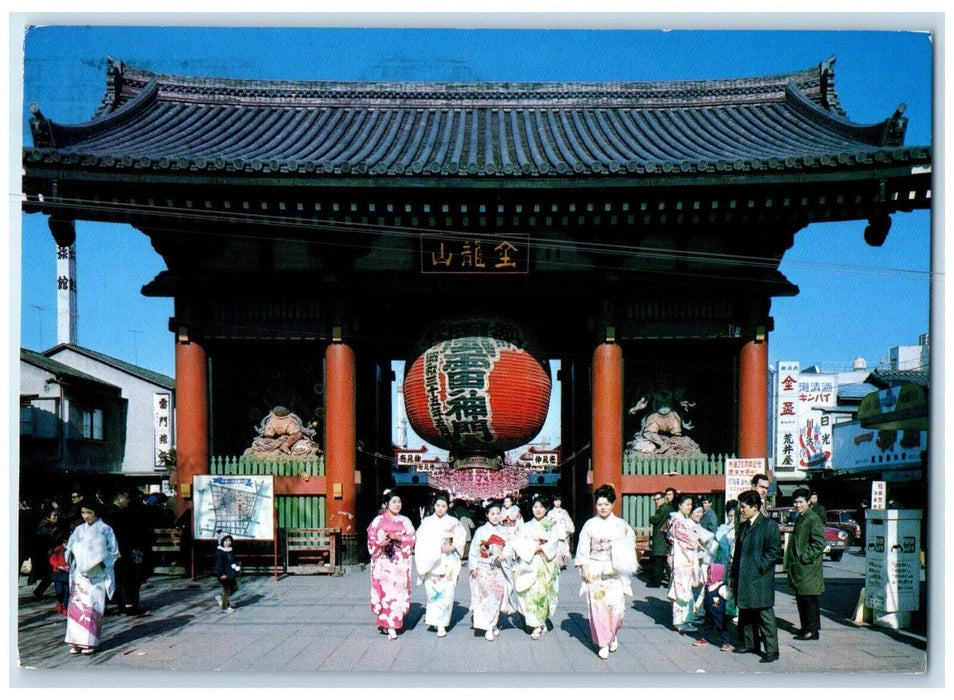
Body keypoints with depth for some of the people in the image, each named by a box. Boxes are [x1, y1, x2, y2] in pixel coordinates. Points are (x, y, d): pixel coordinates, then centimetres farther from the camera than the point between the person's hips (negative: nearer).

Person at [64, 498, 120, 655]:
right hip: (80, 573, 4)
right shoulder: (79, 530, 13)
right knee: (76, 605, -3)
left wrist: (101, 561, -11)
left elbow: (113, 552, 2)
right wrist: (70, 555, -4)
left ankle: (90, 642, -4)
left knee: (92, 606, -7)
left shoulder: (105, 530, 2)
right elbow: (70, 548, 17)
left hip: (97, 575, -4)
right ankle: (77, 642, 1)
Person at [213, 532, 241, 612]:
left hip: (231, 573, 9)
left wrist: (238, 567, 8)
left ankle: (220, 597, 30)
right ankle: (225, 607, 13)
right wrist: (221, 574, -24)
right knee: (226, 590, 0)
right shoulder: (219, 552, -15)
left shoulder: (231, 551, 11)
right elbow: (219, 563, -20)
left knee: (234, 587, 15)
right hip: (224, 574, -9)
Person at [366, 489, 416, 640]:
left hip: (400, 562, 2)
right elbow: (371, 539, 3)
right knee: (384, 591, -6)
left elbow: (412, 538, 5)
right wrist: (381, 543, -17)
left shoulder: (405, 521, 10)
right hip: (383, 561, -2)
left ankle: (394, 623, 6)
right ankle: (390, 626, 3)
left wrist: (398, 538, -11)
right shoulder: (378, 521, 4)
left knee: (398, 592, -3)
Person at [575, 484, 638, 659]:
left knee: (616, 604, -6)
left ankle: (613, 636, 21)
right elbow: (583, 549, 4)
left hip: (615, 572, 0)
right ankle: (603, 644, 6)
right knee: (598, 605, -4)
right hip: (595, 572, 0)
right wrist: (583, 567, -4)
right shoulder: (590, 525, 4)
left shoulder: (621, 525, 5)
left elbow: (630, 543, 6)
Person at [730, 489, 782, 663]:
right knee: (746, 614, 14)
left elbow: (775, 551, -11)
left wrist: (760, 567, -15)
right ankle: (750, 644, 25)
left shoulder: (769, 525, -7)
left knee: (765, 615, -5)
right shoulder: (743, 526, 15)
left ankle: (771, 650, -1)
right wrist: (733, 575, 17)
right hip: (744, 578, 8)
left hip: (760, 579, -8)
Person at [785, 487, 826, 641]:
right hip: (797, 568, 9)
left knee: (809, 599, -4)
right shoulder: (799, 519, 16)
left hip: (808, 568, -9)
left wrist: (805, 557, -18)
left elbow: (819, 544, -19)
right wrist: (790, 562, 16)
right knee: (800, 599, 13)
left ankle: (812, 630, 1)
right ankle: (805, 627, 22)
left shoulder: (814, 520, -13)